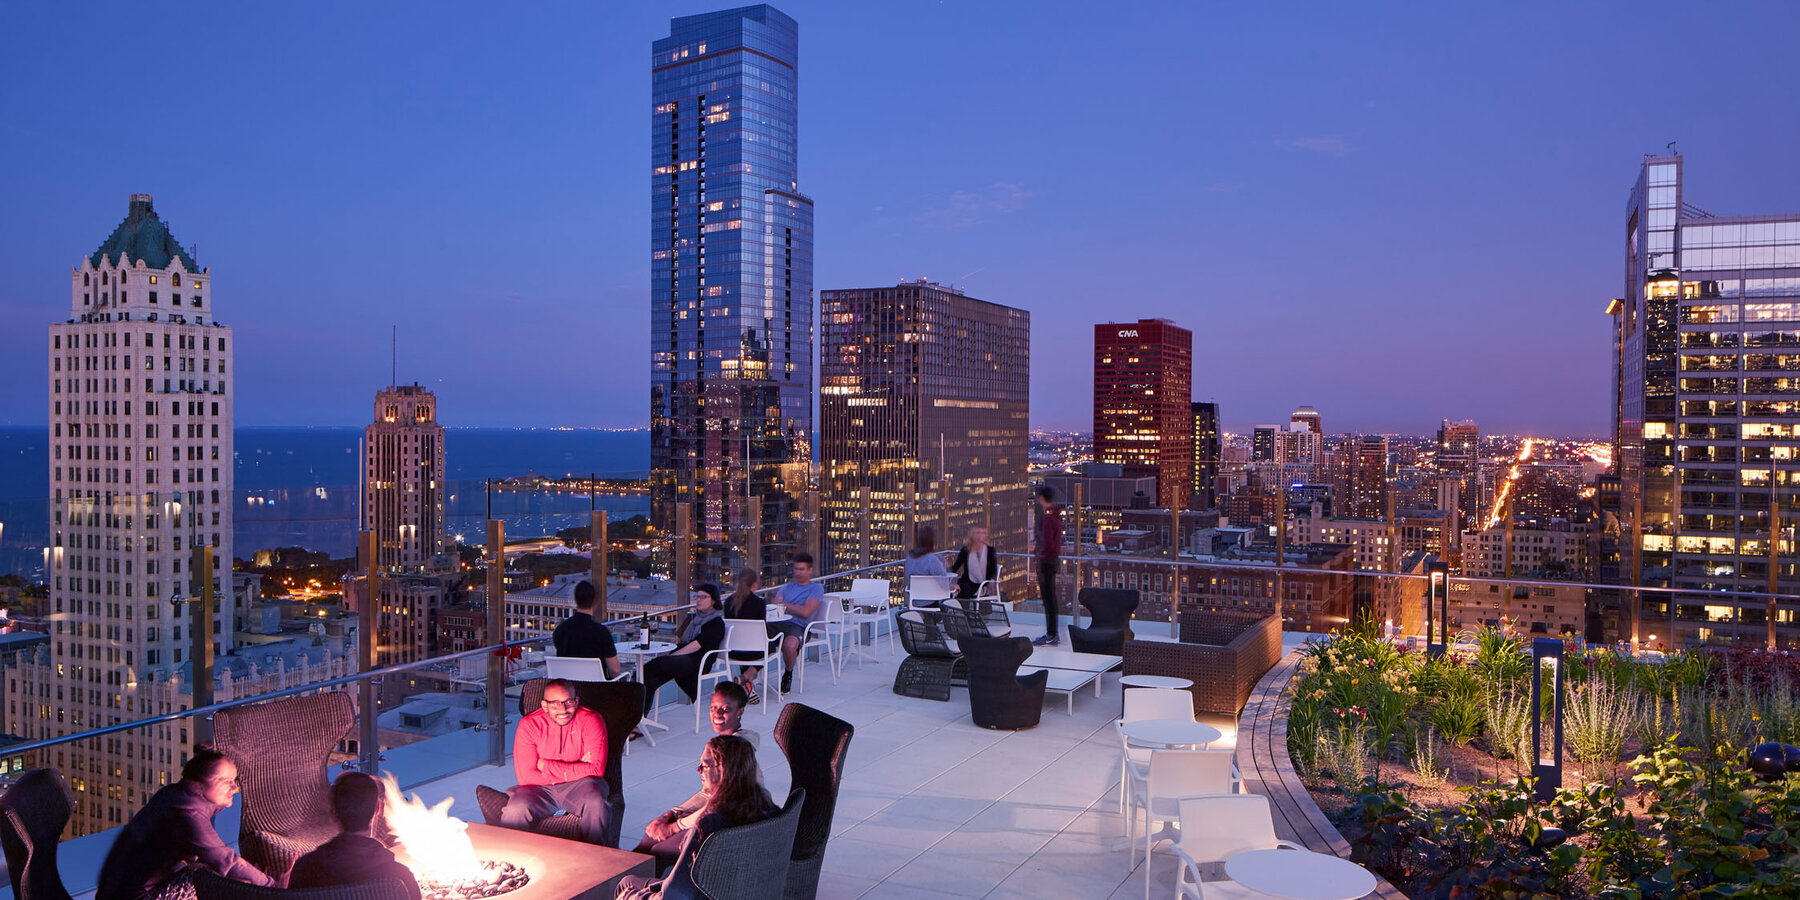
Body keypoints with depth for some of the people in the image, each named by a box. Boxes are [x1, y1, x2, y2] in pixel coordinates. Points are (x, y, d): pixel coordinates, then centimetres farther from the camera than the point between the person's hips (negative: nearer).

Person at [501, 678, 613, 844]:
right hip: (541, 789, 1)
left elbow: (596, 770, -17)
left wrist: (546, 766, -16)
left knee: (594, 801, -33)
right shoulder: (529, 725, -8)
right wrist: (576, 769, -15)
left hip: (579, 786, -1)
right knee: (516, 809, -30)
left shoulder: (591, 721, -10)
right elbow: (526, 777, -13)